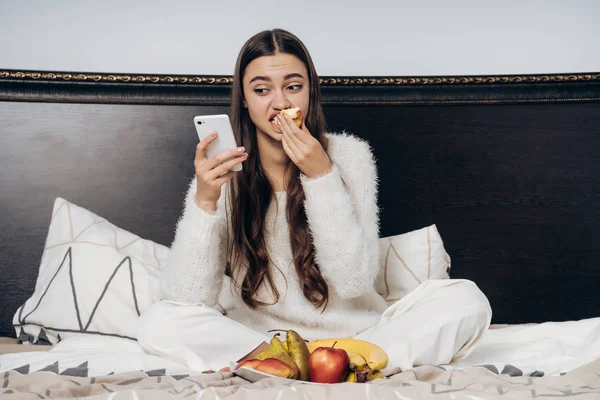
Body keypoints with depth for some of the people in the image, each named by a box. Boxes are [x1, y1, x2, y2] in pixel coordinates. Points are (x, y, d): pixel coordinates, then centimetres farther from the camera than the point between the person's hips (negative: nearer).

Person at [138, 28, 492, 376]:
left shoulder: (349, 155, -8)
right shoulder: (223, 171, -8)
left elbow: (355, 281, -16)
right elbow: (190, 297, -16)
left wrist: (321, 175, -22)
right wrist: (205, 200, -30)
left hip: (354, 331, 1)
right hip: (258, 334, 0)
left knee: (467, 301, -20)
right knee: (160, 323, -25)